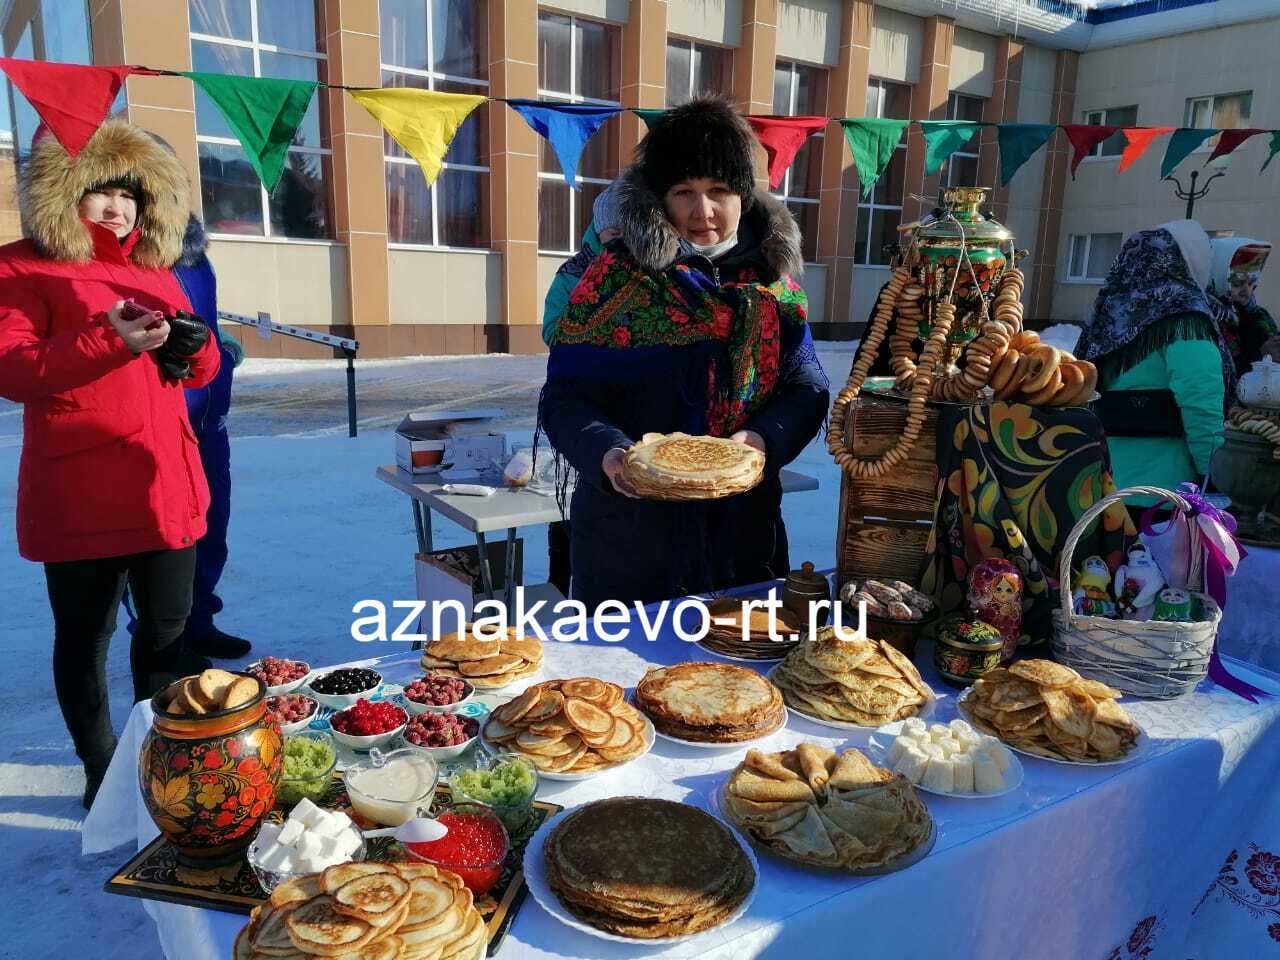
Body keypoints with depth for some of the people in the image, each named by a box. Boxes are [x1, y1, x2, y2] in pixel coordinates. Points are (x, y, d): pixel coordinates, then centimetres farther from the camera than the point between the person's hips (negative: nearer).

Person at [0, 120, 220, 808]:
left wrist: (193, 346, -5)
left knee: (167, 630, 13)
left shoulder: (154, 270, 16)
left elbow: (201, 370, 18)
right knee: (85, 637, 7)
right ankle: (102, 770, 22)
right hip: (80, 496, -5)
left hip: (165, 485, 6)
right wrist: (107, 342, -24)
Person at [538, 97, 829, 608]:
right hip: (631, 530, -3)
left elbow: (807, 384, 2)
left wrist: (764, 438, -17)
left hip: (744, 526, 4)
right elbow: (565, 398, -10)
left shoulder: (771, 273, 4)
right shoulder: (616, 275, -7)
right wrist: (607, 455, -28)